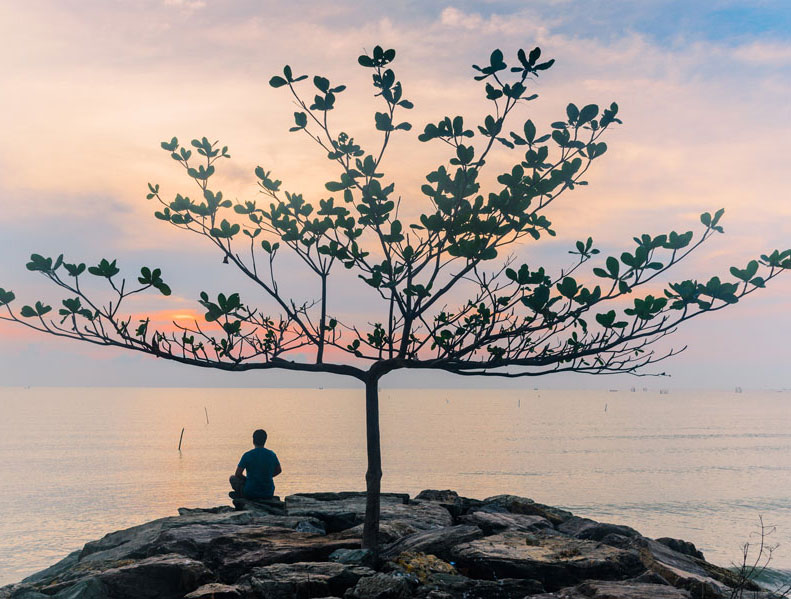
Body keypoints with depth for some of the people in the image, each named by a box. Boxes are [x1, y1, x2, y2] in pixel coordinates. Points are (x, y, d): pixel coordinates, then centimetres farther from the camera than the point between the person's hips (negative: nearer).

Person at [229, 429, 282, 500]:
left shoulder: (247, 455, -12)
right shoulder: (272, 454, -1)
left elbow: (238, 474, -9)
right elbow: (278, 470, 13)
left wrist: (247, 479, 9)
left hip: (251, 493, -3)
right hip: (269, 494, 3)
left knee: (233, 478, 20)